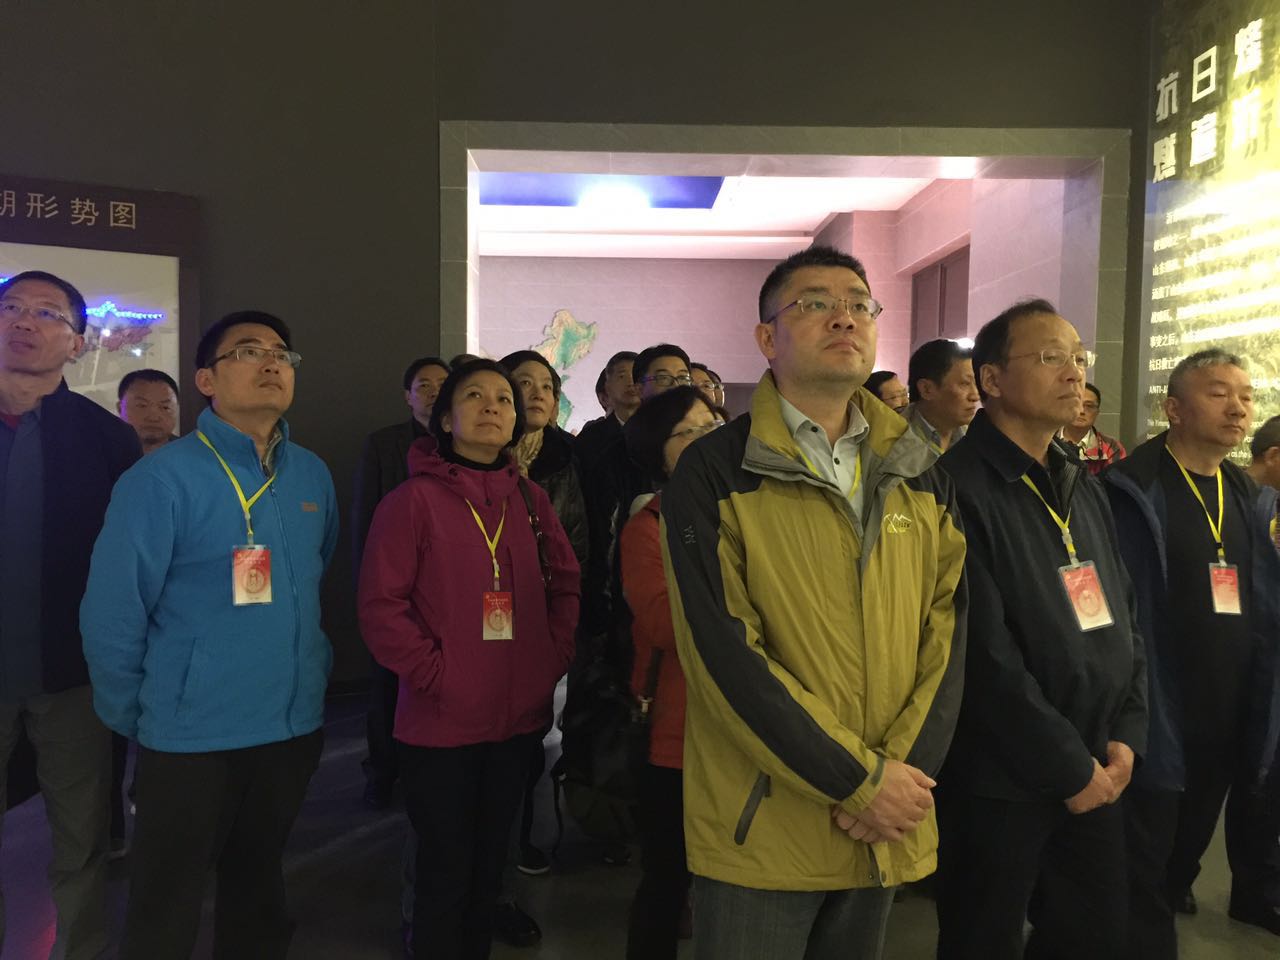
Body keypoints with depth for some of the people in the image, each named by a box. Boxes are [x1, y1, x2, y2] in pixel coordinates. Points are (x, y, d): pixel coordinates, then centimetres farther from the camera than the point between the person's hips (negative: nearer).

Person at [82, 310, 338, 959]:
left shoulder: (313, 477, 3)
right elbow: (112, 613, -12)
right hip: (190, 736, -4)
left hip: (294, 726, 5)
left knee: (258, 885, 22)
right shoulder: (162, 478, -14)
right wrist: (131, 718, -5)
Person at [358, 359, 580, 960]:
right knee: (446, 871, 8)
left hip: (517, 719, 5)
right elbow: (381, 606, -12)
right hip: (440, 724, -4)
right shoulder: (413, 500, -9)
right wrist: (433, 672, -16)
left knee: (489, 865, 20)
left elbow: (567, 585, 13)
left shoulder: (531, 499, 6)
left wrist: (554, 658, 2)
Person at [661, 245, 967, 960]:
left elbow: (951, 626, 3)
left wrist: (906, 770, -10)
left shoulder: (920, 475, 6)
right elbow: (725, 653, -16)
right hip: (762, 829, -4)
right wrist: (860, 783, -15)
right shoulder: (713, 474, -10)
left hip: (889, 826, 5)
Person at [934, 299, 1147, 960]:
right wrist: (1068, 767, -13)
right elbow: (984, 655, -21)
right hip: (998, 783, -7)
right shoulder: (958, 489, -17)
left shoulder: (1085, 492, 12)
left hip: (1096, 777, 8)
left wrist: (1128, 733, 2)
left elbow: (1124, 622, 14)